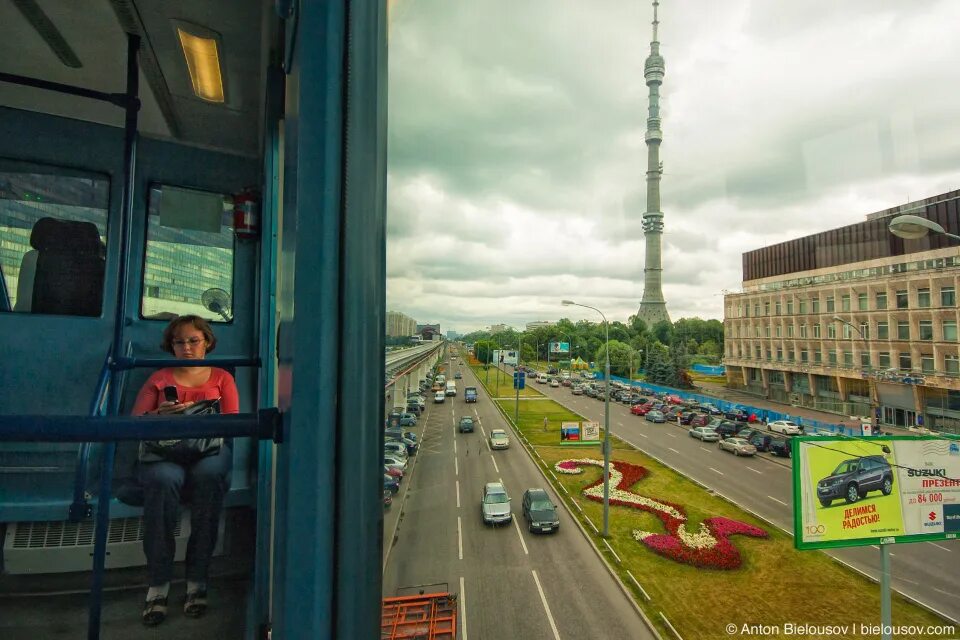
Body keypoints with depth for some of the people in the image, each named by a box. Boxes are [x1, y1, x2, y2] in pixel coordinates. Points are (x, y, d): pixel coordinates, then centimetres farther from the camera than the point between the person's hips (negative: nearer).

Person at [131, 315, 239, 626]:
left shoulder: (222, 378, 21)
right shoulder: (158, 379, 23)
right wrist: (159, 415, -10)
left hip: (209, 448, -1)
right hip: (163, 451, 1)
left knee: (208, 474, -36)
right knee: (163, 479, -35)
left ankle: (197, 581, -26)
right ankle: (158, 585, -25)